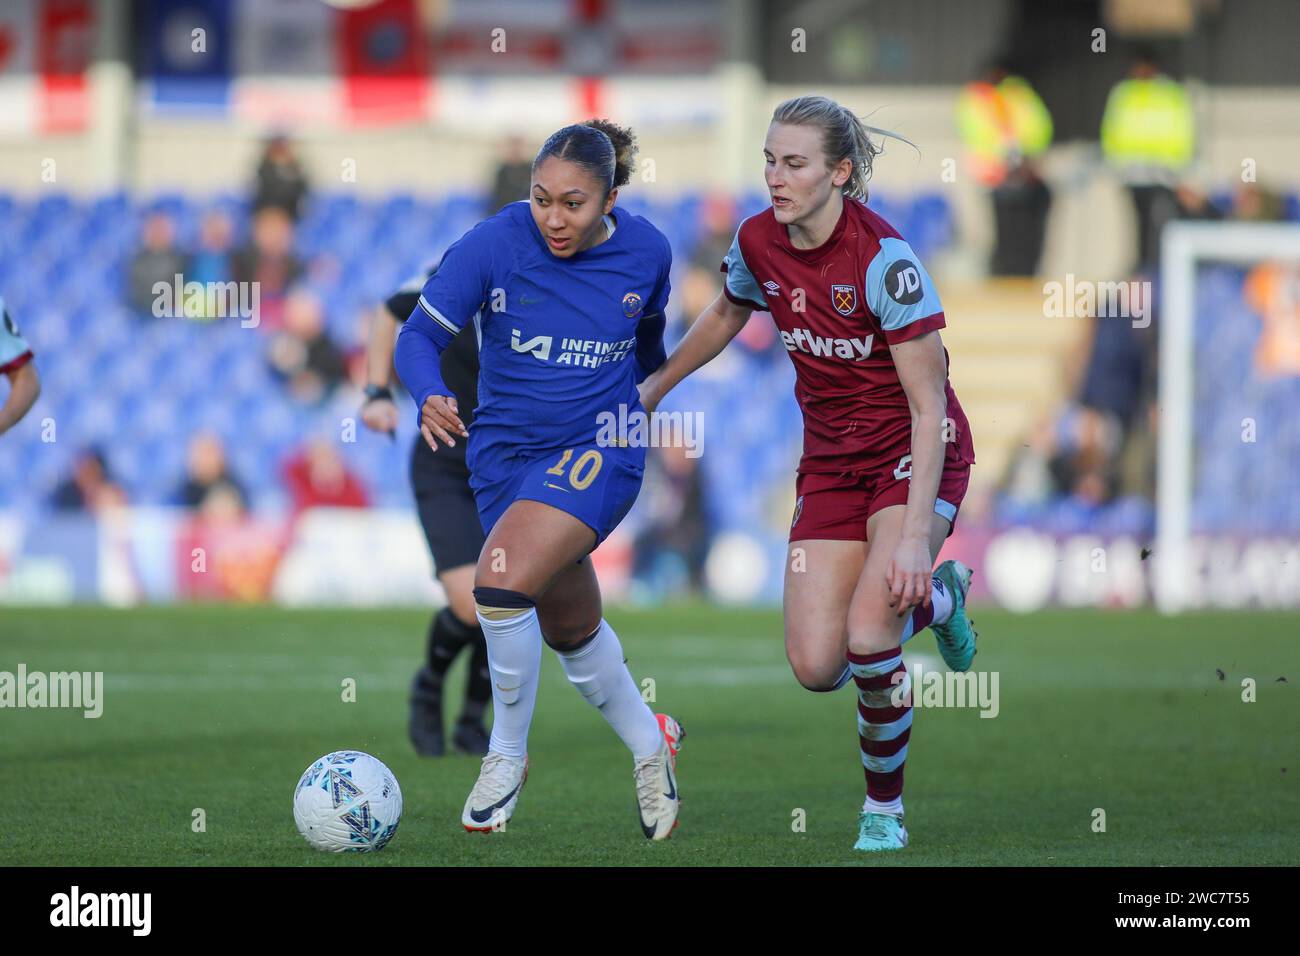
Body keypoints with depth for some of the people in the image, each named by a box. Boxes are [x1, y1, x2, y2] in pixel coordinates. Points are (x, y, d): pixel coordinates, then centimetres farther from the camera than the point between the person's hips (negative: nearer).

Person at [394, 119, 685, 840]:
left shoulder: (646, 254, -8)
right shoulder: (493, 245, -15)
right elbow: (421, 334, -13)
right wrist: (429, 397, -33)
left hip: (599, 447, -2)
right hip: (505, 450, 2)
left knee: (501, 582, -25)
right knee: (571, 630, 14)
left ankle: (507, 756, -7)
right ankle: (648, 743, 40)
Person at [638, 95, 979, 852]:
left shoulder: (883, 257, -25)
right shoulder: (759, 242, -7)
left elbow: (928, 403, -24)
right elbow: (728, 315, 19)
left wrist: (914, 534, -30)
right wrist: (656, 384, 28)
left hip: (914, 451, -6)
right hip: (832, 457, 6)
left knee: (867, 635, -25)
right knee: (816, 666, -7)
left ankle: (885, 809, 1)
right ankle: (938, 599, 26)